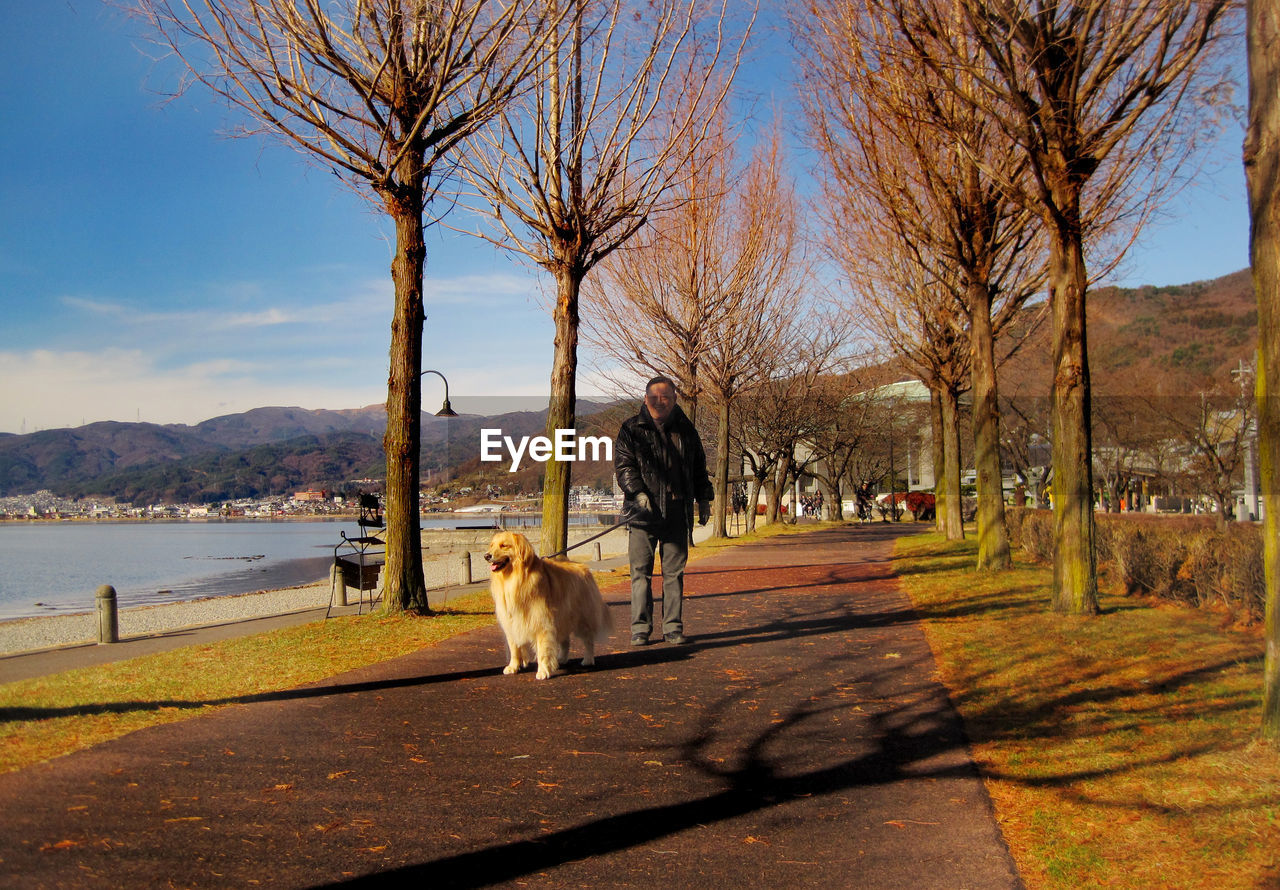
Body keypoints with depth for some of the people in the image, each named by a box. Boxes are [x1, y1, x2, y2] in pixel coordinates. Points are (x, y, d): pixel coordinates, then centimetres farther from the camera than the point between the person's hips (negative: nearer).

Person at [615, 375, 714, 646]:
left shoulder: (685, 429, 13)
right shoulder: (632, 429, 3)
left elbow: (698, 467, 22)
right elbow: (622, 464, -4)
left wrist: (704, 499, 16)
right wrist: (637, 492, -19)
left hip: (677, 513, 3)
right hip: (643, 512, -2)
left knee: (674, 572, 5)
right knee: (641, 571, -2)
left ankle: (673, 627, 12)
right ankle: (640, 628, 5)